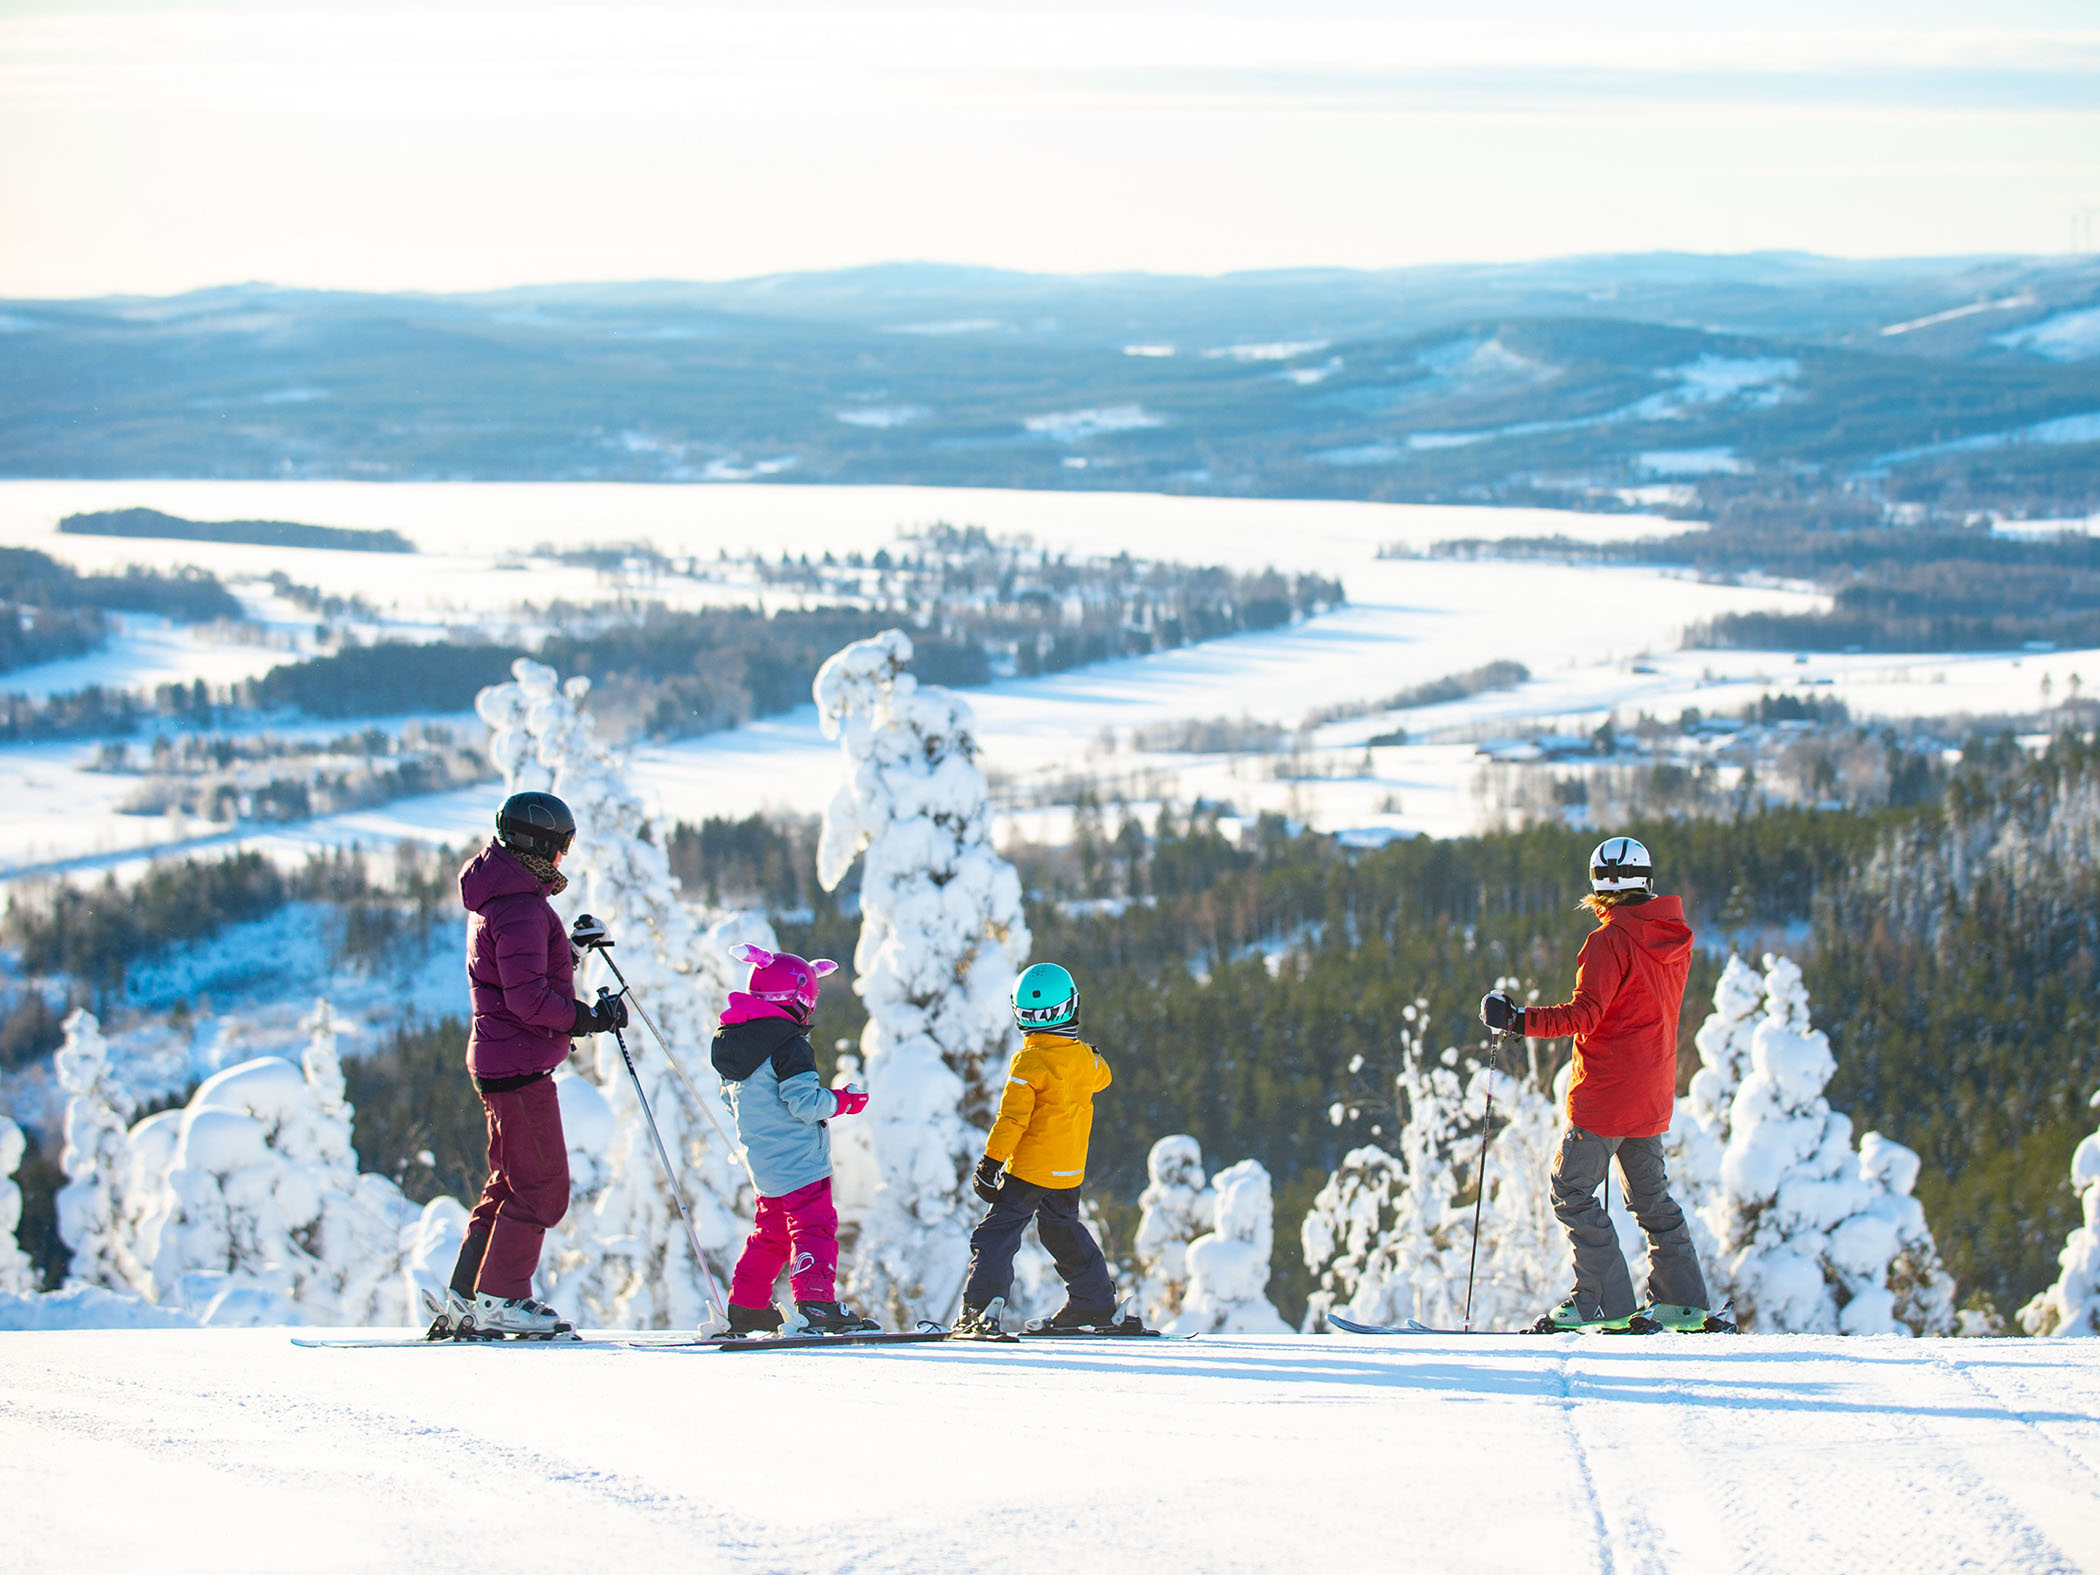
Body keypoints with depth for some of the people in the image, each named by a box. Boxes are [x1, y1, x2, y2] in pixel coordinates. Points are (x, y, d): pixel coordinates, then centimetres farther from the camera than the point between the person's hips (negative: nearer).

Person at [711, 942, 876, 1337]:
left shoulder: (727, 1041, 11)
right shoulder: (788, 1045, -16)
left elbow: (733, 1102, 19)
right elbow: (805, 1102, -20)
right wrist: (843, 1100, -6)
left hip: (762, 1166, 8)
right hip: (799, 1163, -8)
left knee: (770, 1232, 18)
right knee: (814, 1228, -10)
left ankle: (746, 1309, 21)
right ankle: (816, 1304, -22)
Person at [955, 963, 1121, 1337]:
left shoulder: (1030, 1062, -16)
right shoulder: (1085, 1058, 3)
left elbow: (1012, 1119, -19)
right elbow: (1101, 1077, 29)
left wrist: (990, 1163, -15)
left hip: (1029, 1169, -7)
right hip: (1070, 1172, 7)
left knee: (995, 1235, -7)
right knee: (1065, 1232, 24)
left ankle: (982, 1307, -21)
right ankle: (1095, 1306, 30)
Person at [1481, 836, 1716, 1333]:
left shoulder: (1611, 940, -15)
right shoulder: (1674, 940, 9)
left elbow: (1586, 1015, -23)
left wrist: (1520, 1021, -22)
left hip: (1606, 1090, -8)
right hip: (1654, 1090, 8)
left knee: (1572, 1191, -1)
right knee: (1650, 1194, 18)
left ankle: (1606, 1301, -7)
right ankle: (1684, 1300, 17)